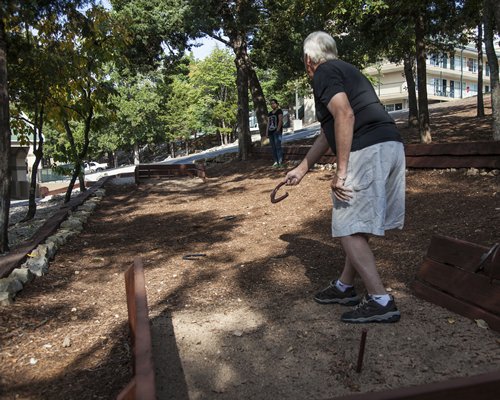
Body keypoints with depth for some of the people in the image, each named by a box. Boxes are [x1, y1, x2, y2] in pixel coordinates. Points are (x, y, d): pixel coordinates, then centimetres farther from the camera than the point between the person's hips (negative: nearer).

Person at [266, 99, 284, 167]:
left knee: (278, 146, -14)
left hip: (277, 131, -7)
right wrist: (267, 132, 11)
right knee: (273, 147, 4)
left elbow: (280, 120, -8)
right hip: (271, 132, 7)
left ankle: (280, 162, -15)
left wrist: (278, 130, -17)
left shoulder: (279, 111, 1)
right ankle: (275, 162, 6)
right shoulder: (269, 113, 21)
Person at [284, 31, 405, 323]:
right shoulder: (347, 71, 30)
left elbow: (345, 115, -17)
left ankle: (381, 301, -2)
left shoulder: (324, 73, 1)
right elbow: (328, 134, 32)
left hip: (367, 152, -10)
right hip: (392, 146, 10)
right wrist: (301, 169, 36)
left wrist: (340, 171, -17)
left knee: (350, 229, -4)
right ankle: (345, 287, 28)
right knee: (360, 226, 16)